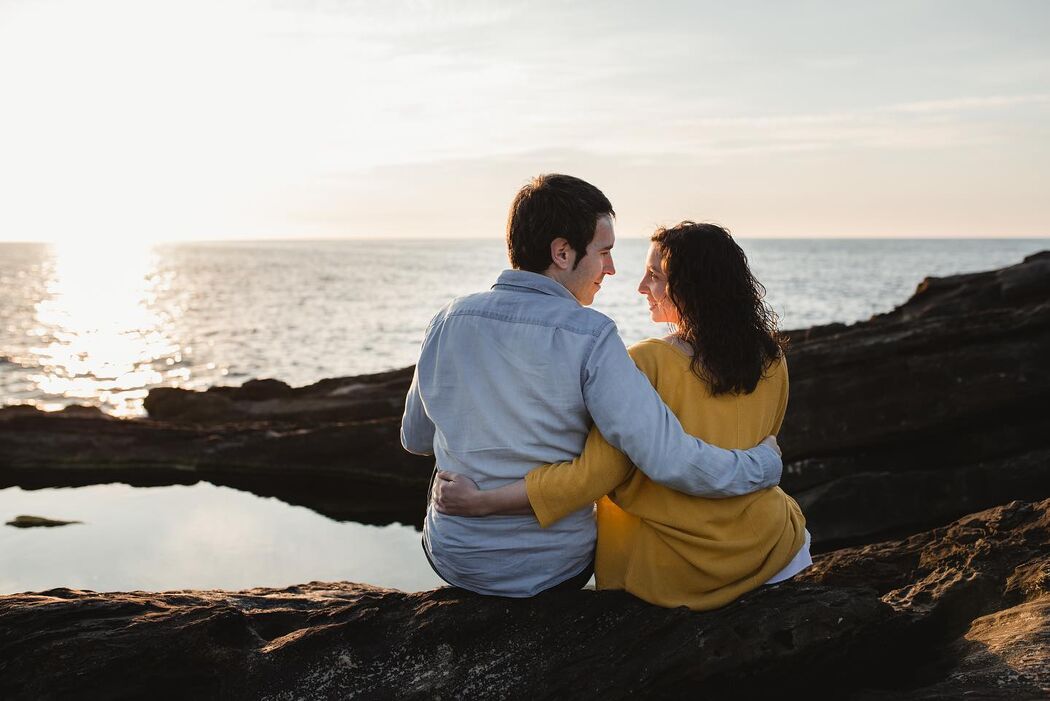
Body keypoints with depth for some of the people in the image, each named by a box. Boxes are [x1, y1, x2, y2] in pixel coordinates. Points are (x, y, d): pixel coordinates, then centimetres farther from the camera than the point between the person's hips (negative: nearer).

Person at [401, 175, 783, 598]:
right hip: (553, 568, -2)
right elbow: (667, 460, -27)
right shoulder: (590, 338, -21)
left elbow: (416, 438, 6)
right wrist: (764, 464, -10)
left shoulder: (448, 322, -8)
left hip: (454, 559, 3)